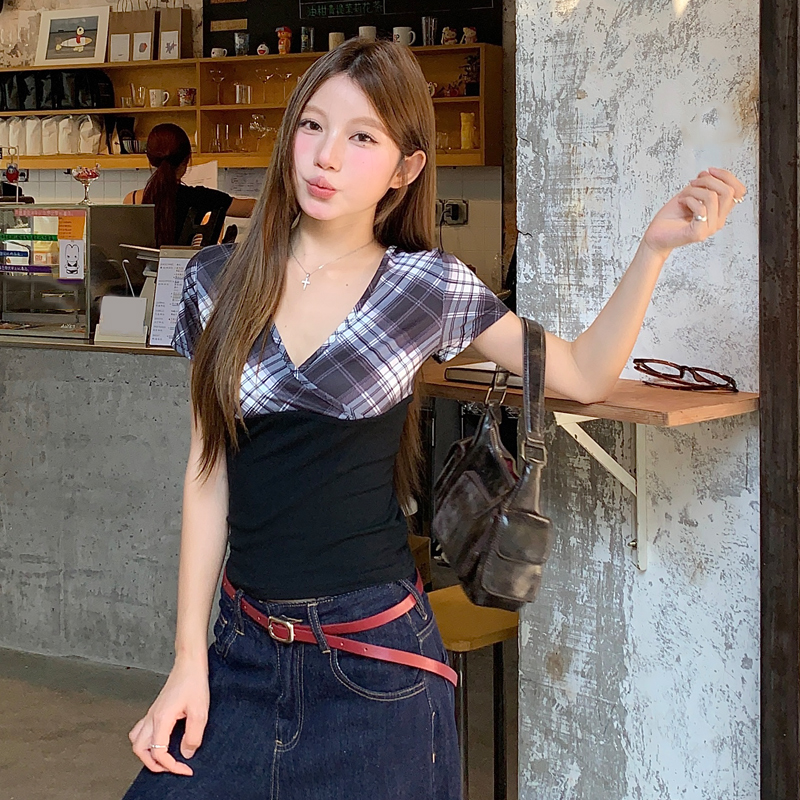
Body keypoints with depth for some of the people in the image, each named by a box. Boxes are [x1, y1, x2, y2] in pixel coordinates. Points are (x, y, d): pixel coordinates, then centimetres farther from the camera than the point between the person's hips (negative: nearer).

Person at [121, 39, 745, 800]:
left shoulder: (429, 287, -3)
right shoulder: (217, 282, 1)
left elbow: (584, 375, 6)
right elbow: (207, 473, 2)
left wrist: (654, 246, -7)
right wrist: (189, 661, 0)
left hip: (374, 656, -2)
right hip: (244, 650, 2)